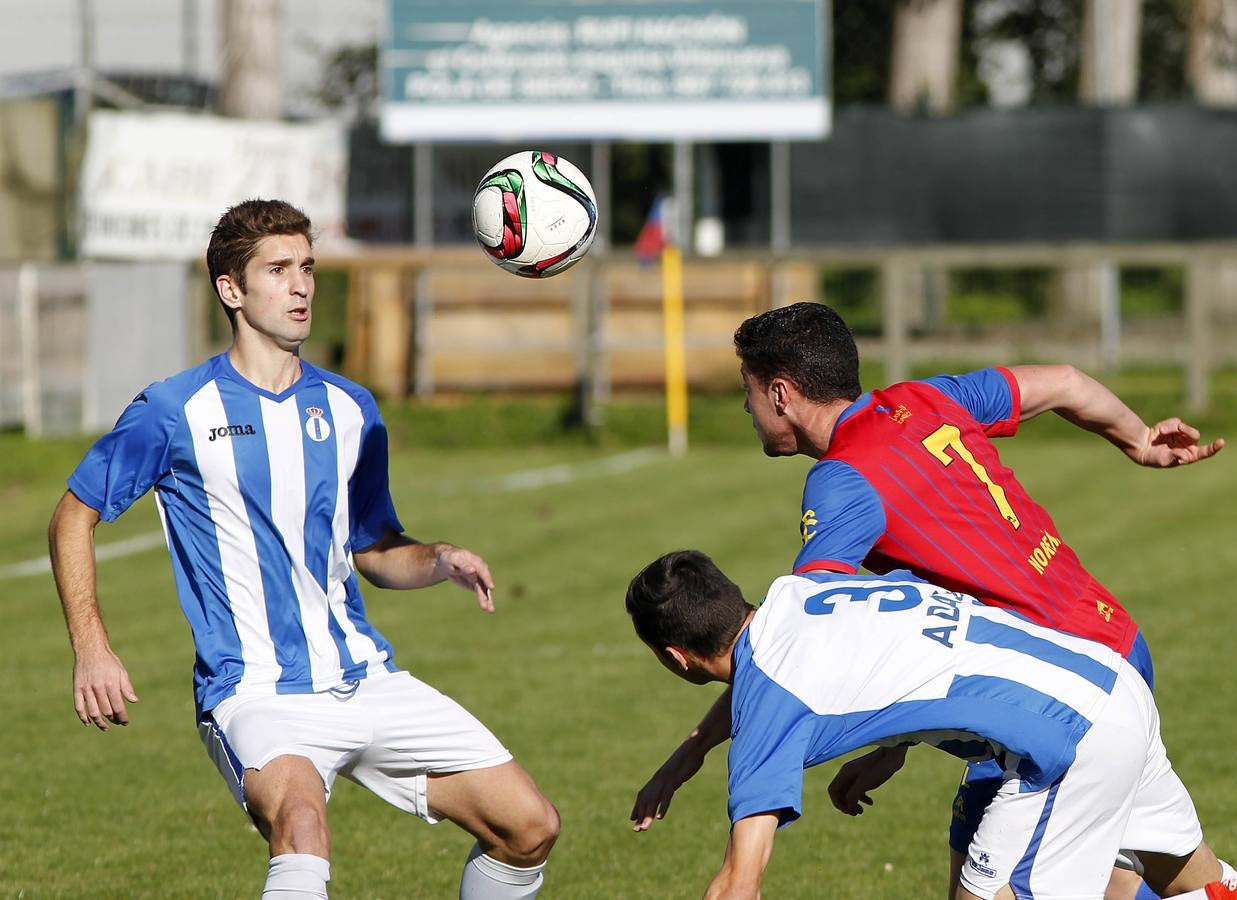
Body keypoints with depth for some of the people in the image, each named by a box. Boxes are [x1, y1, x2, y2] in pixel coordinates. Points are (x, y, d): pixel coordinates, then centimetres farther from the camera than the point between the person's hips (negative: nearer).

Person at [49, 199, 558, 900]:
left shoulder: (351, 410, 12)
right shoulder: (175, 412, -3)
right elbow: (75, 518, 7)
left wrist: (441, 561, 1)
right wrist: (92, 649, -3)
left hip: (368, 679, 6)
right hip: (255, 692, -6)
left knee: (530, 827, -2)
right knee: (302, 822, -37)